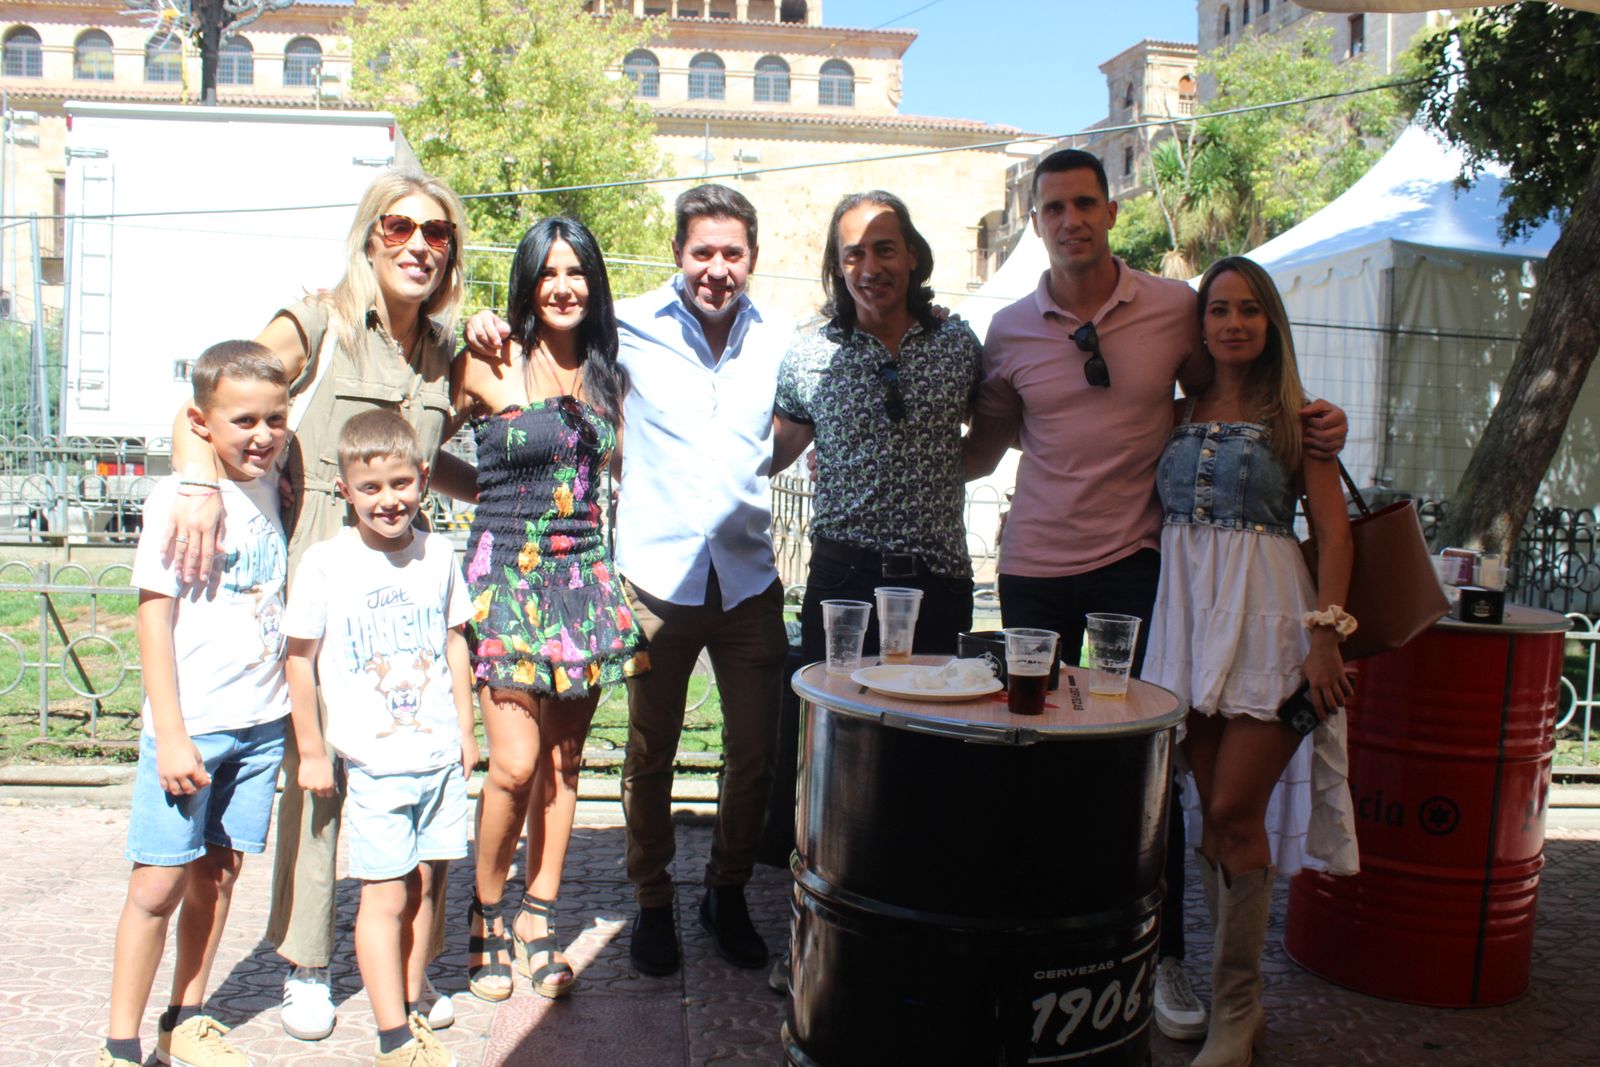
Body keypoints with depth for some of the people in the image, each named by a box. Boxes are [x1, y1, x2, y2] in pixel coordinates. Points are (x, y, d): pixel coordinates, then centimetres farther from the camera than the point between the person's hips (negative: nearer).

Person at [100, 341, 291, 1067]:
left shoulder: (272, 492, 8)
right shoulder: (177, 500, -10)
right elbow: (154, 620, -10)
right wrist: (171, 733, -14)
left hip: (262, 721, 5)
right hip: (191, 726, -5)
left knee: (218, 872, 13)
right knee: (160, 882, -1)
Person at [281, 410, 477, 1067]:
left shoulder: (438, 552, 4)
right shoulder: (326, 562, -8)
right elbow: (300, 660, -2)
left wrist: (465, 729, 16)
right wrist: (311, 753, 0)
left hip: (440, 756, 4)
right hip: (373, 762, -4)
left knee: (425, 884, 11)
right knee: (386, 895, -3)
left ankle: (412, 1009, 25)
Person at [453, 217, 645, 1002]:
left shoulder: (609, 376, 9)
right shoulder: (488, 368, -4)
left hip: (583, 575, 4)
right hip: (506, 573, -4)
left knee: (563, 761, 7)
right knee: (516, 762, -9)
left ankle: (538, 921, 21)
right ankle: (486, 919, 14)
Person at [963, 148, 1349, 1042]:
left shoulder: (1175, 307, -2)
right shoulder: (1010, 332, 1)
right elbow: (981, 449, 11)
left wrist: (1314, 424, -4)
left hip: (1139, 561, -1)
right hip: (1037, 567, 2)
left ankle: (1166, 959, 15)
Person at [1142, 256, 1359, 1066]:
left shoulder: (1294, 415, 3)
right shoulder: (1178, 414, 13)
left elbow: (1334, 532, -1)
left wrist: (1325, 634, -11)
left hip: (1267, 615, -4)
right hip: (1186, 612, 4)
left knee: (1235, 811, -8)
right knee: (1214, 812, 7)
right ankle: (1236, 992, 20)